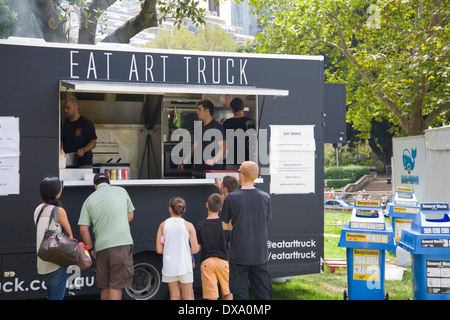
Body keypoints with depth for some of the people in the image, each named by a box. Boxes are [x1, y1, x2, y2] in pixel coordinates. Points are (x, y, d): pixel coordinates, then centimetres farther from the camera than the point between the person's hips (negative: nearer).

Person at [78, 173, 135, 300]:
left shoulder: (89, 200, 10)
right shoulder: (121, 191, 8)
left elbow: (83, 229, 4)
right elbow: (130, 215, 16)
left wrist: (91, 248, 15)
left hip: (101, 246, 3)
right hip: (121, 243, -2)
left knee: (105, 286, 13)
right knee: (116, 285, -3)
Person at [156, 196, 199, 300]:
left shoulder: (163, 225, -1)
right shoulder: (188, 225, -5)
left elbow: (159, 250, -3)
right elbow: (195, 249, -7)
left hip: (169, 266, 2)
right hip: (184, 265, -2)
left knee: (174, 296, 10)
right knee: (187, 297, 8)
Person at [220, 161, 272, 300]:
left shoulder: (231, 197, -10)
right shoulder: (265, 197, -2)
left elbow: (224, 225, -3)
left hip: (239, 255, -3)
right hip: (260, 254, 3)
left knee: (240, 294, 7)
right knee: (262, 293, 13)